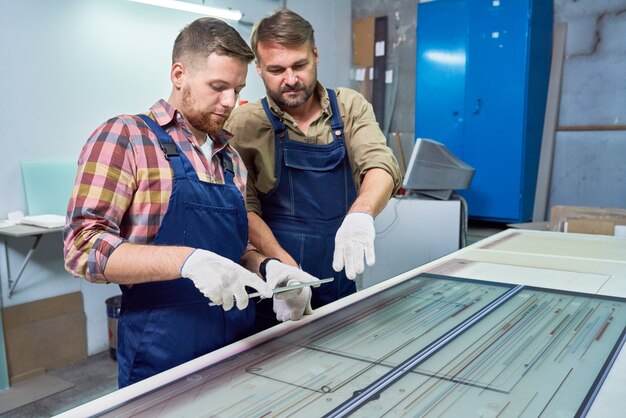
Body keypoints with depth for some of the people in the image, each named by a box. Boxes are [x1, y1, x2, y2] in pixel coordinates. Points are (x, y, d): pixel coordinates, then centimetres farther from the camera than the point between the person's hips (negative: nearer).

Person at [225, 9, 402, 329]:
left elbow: (381, 165, -15)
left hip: (340, 276, 3)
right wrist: (284, 264, -23)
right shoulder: (244, 123, -7)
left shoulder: (350, 107, -1)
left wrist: (360, 214, -36)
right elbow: (244, 207, -10)